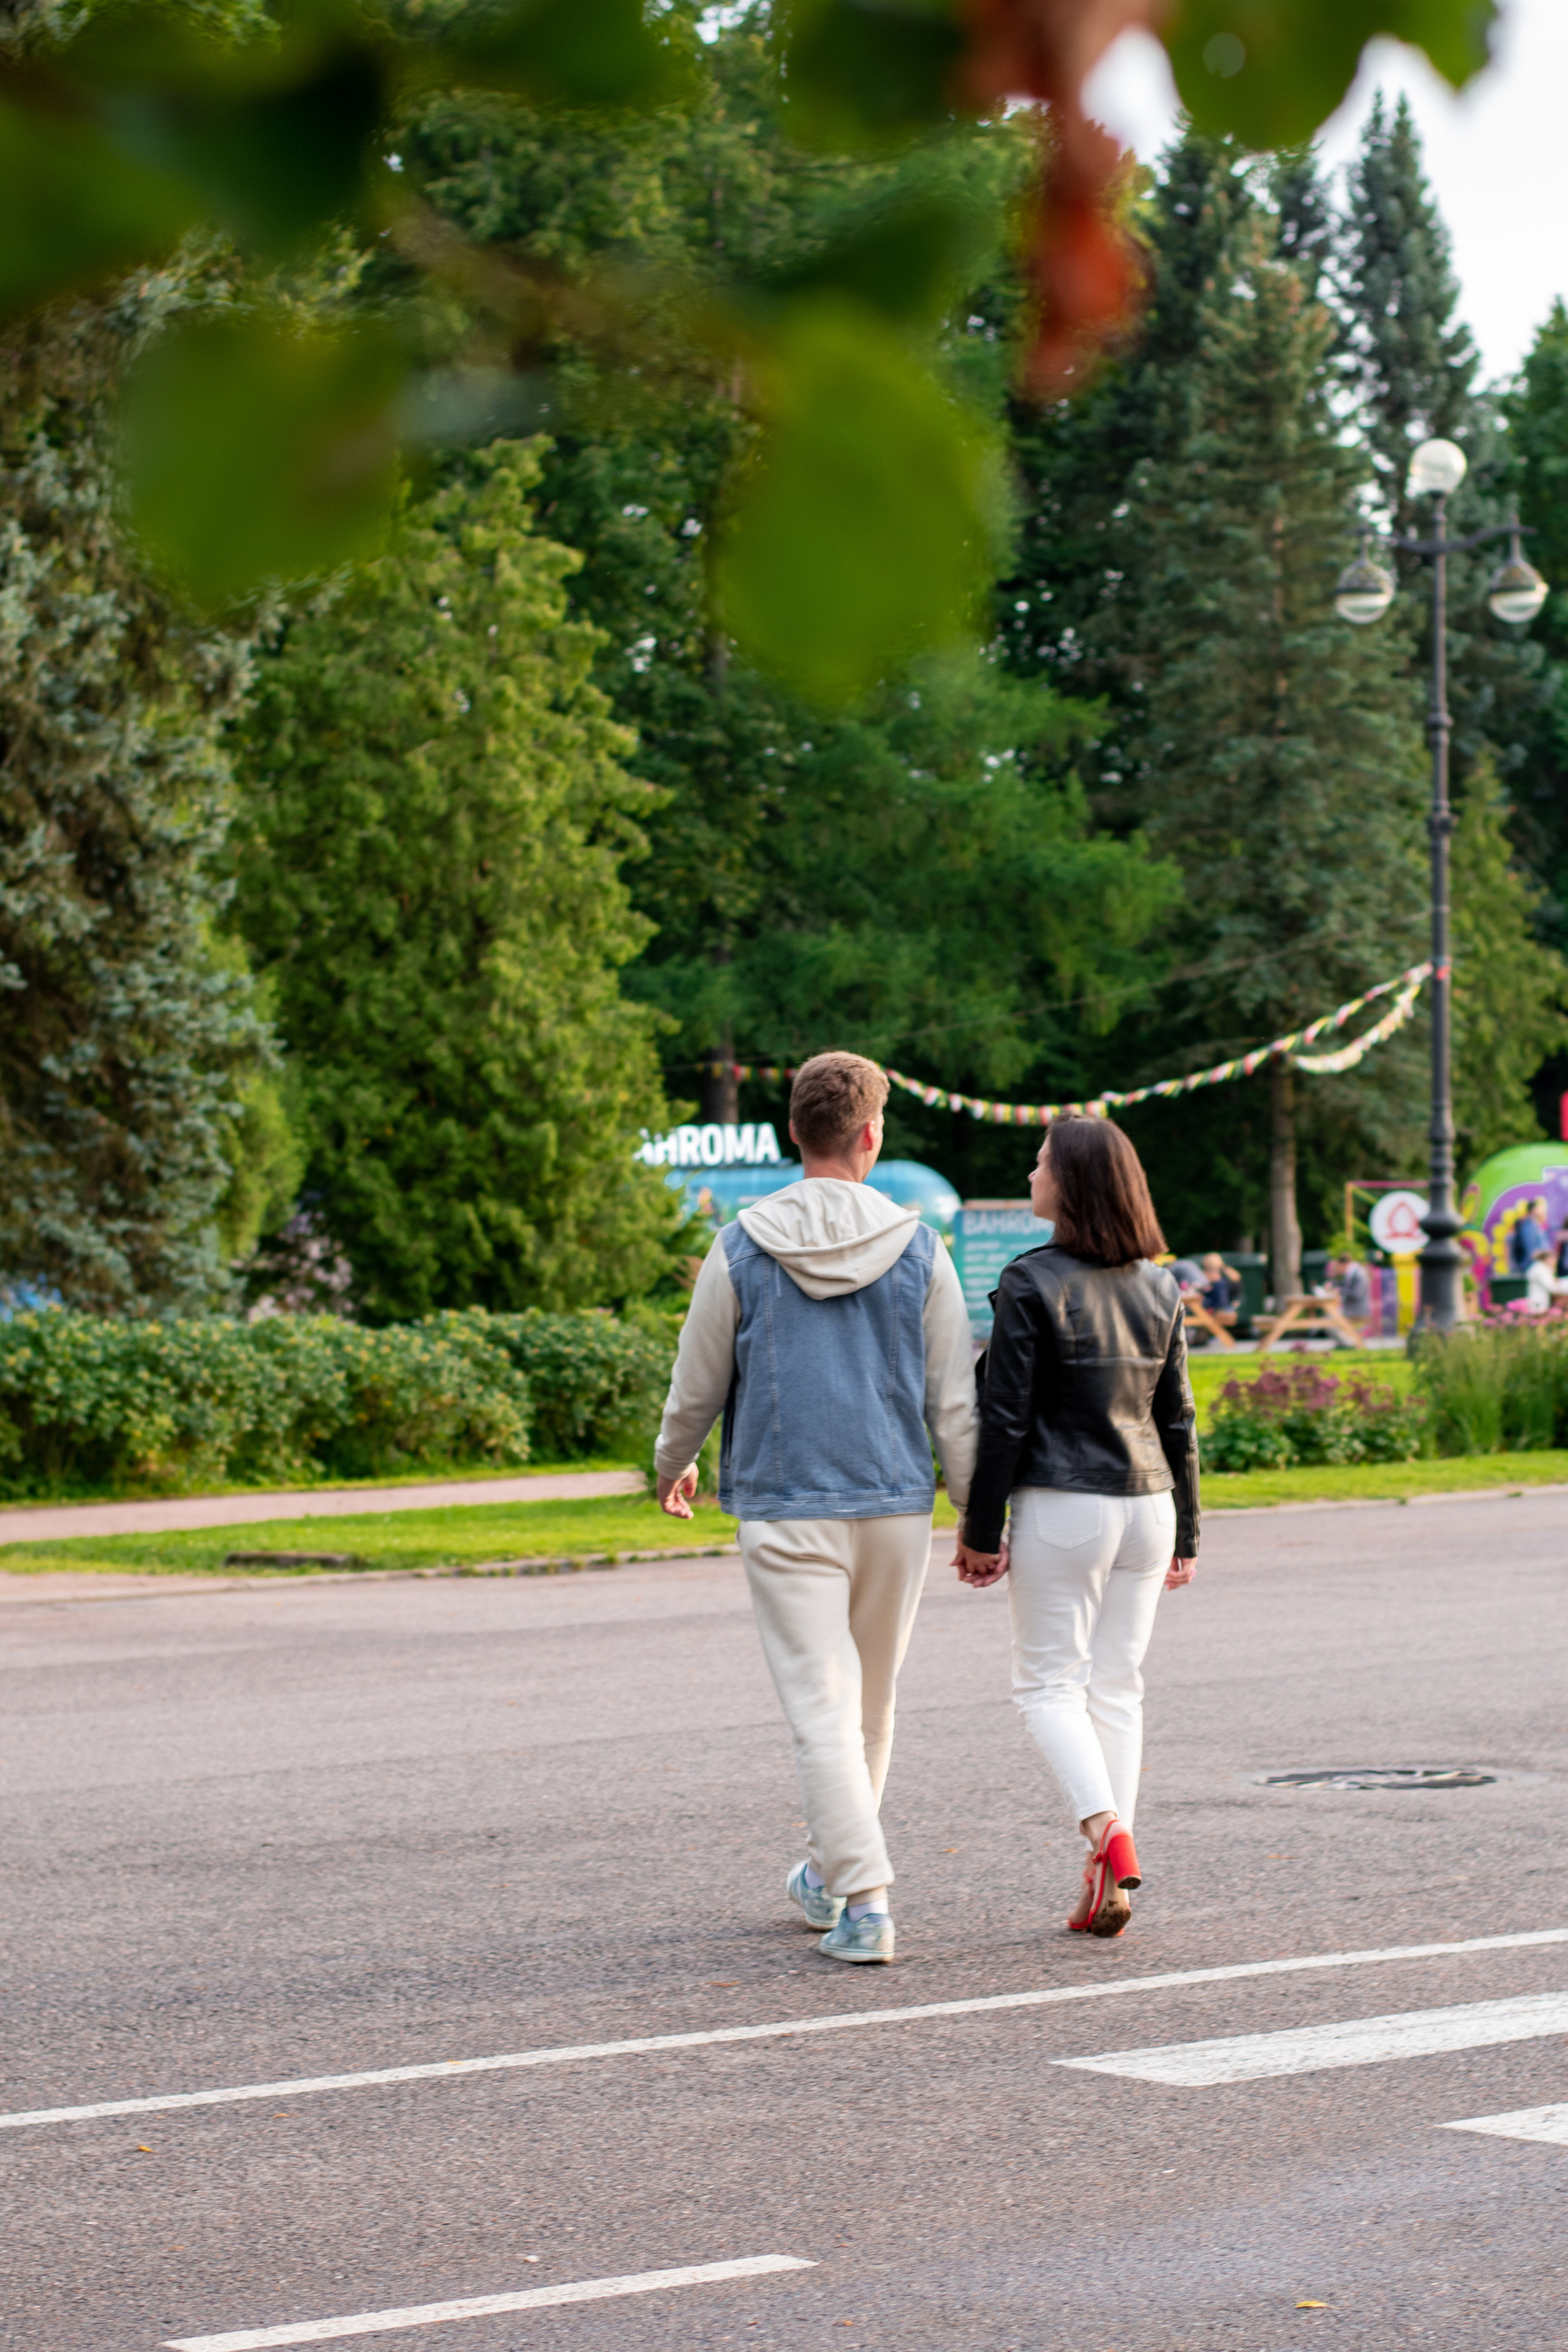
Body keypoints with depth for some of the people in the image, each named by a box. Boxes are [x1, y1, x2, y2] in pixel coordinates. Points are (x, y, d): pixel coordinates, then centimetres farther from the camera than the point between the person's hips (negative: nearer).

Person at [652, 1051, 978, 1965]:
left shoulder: (742, 1251, -4)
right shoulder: (918, 1251, -1)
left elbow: (696, 1388, 4)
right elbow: (955, 1402, 0)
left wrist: (673, 1468, 24)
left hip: (786, 1512, -2)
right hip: (897, 1510, 2)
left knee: (823, 1710, -3)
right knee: (872, 1707, 17)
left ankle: (865, 1904, -12)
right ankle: (831, 1874, 34)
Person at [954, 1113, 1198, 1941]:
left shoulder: (1032, 1283, -12)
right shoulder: (1159, 1288, 6)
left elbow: (1004, 1417, -12)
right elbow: (1178, 1419, 10)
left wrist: (981, 1529, -6)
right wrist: (1184, 1532, 16)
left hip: (1061, 1509, -5)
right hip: (1147, 1502, 5)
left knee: (1049, 1680, 5)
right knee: (1118, 1683, 10)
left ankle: (1107, 1835, -16)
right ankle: (1106, 1887, 9)